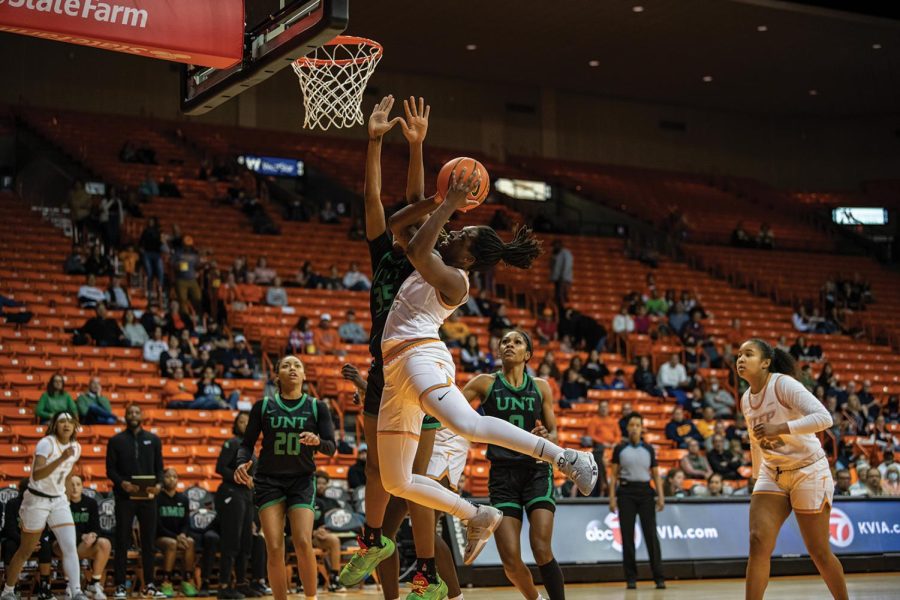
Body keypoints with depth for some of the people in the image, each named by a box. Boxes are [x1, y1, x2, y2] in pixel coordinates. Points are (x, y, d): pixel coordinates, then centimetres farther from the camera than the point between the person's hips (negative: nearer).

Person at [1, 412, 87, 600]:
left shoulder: (76, 447, 2)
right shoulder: (46, 443, -18)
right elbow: (36, 474, -32)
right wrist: (61, 458, -41)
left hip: (59, 500, 5)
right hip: (37, 500, -5)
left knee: (70, 547, -12)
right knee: (25, 551, 7)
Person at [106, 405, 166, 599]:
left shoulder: (153, 440, 10)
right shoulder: (116, 441, 4)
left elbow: (159, 467, 10)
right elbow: (110, 469, 0)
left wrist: (159, 484, -10)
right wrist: (122, 483, -18)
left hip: (148, 496, 2)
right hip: (124, 497, -2)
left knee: (149, 541, 5)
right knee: (122, 542, 0)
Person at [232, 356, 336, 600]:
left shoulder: (317, 407, 3)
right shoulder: (263, 406, 3)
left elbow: (331, 448, -2)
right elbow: (247, 443, 5)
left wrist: (317, 441, -24)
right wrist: (242, 463, -16)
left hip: (302, 481, 0)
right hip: (268, 480, 0)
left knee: (303, 543, -17)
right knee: (274, 548, -10)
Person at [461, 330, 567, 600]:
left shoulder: (540, 387, 6)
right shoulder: (486, 383, 2)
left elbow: (553, 432, 11)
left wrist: (545, 438, -13)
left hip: (536, 471, 0)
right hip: (502, 474, 0)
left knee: (541, 550, -16)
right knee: (510, 560, -6)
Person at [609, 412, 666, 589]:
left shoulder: (649, 449, 10)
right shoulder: (620, 449, 6)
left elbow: (656, 474, 10)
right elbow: (614, 475, 6)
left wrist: (660, 496, 0)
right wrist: (612, 497, -3)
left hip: (645, 491, 1)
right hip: (626, 492, 0)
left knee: (651, 534, -6)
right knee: (627, 536, -1)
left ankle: (659, 578, -3)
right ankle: (631, 579, 5)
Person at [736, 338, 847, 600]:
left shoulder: (784, 384, -17)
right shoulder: (746, 400, 5)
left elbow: (824, 417, -29)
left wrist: (780, 428, -38)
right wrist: (756, 478, 27)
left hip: (808, 471, -6)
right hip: (772, 473, 6)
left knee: (819, 552, 2)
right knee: (758, 542, -11)